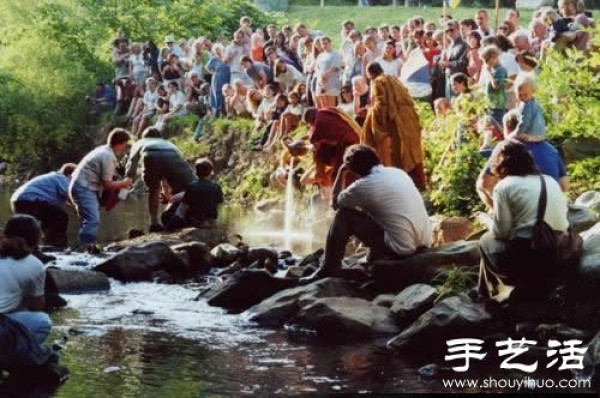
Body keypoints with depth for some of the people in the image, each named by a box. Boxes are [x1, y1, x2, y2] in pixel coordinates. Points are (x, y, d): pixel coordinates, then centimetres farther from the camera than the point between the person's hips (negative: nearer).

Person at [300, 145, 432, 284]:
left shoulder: (363, 186, -8)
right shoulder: (398, 172, 12)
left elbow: (335, 203, 11)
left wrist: (341, 172, 15)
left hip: (402, 249, -7)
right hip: (424, 245, 7)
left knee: (344, 216, 2)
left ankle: (329, 270, 9)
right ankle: (376, 258, 37)